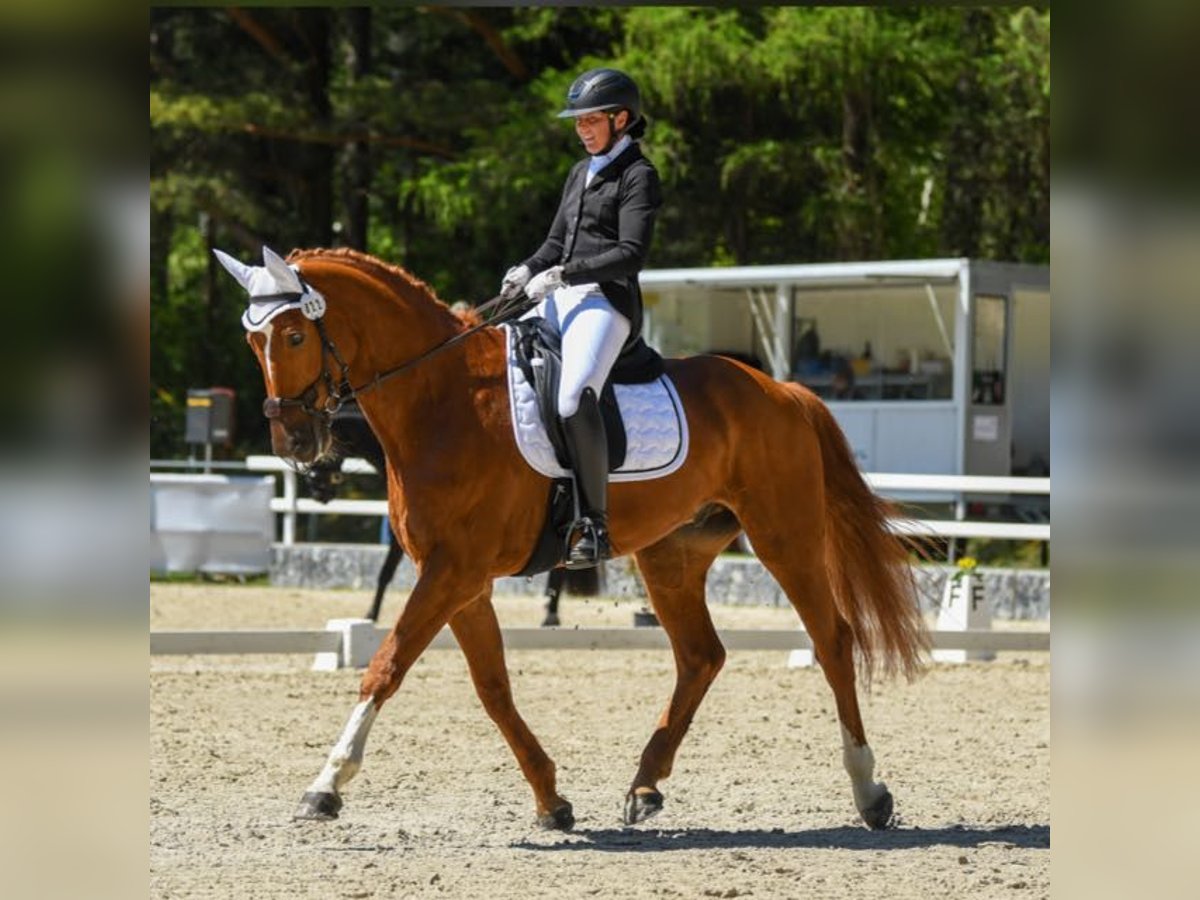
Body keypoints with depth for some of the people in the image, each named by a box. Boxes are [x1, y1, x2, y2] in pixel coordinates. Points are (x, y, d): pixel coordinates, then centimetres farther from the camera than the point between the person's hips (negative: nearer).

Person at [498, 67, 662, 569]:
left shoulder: (637, 176, -3)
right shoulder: (580, 174, 23)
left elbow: (630, 254, -12)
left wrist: (564, 274, -20)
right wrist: (528, 270, 2)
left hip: (606, 301, -9)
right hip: (561, 300, 9)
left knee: (574, 398, -31)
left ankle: (595, 527, -31)